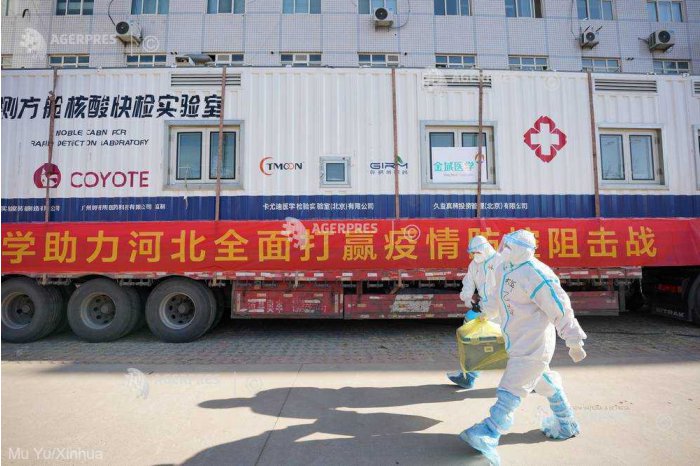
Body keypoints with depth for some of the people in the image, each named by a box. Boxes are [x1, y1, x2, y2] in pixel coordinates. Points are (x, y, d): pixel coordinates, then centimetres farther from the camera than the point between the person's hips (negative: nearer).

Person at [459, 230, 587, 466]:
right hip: (519, 343, 9)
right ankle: (565, 425, 45)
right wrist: (486, 313, 35)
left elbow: (560, 308, -21)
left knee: (510, 392, -8)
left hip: (531, 346, -9)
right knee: (545, 383, 25)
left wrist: (574, 342, -16)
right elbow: (495, 295, 21)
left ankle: (488, 437, -4)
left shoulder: (534, 274, -25)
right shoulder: (503, 269, 3)